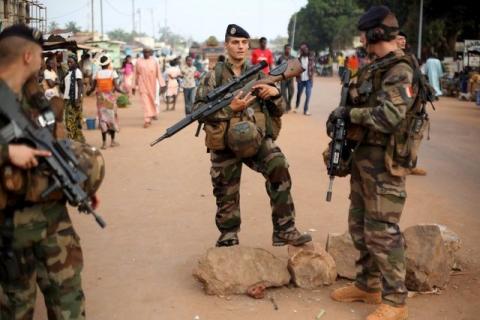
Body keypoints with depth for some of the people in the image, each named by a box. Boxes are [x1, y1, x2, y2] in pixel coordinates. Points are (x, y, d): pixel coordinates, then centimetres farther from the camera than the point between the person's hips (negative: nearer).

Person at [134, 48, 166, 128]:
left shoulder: (154, 61, 0)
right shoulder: (139, 61, -1)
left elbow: (158, 73, -1)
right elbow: (136, 74, 7)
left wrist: (162, 84, -6)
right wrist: (135, 85, 10)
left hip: (152, 84, 1)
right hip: (143, 84, -1)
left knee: (152, 100, 14)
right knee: (145, 101, -8)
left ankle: (153, 114, 39)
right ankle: (147, 120, -10)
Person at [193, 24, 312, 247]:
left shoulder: (258, 74, 6)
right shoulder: (214, 76, -2)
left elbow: (279, 111, 9)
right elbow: (197, 109, -10)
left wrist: (275, 93, -13)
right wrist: (230, 107, -20)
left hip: (257, 139, 1)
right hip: (225, 145, -1)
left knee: (279, 168, -24)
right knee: (227, 195, 8)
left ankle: (284, 231, -17)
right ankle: (228, 240, 29)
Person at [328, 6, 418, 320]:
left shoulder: (400, 70, -16)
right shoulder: (377, 67, 14)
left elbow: (388, 117, -27)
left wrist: (349, 113, -15)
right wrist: (341, 116, 2)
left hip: (385, 163, -10)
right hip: (364, 157, 10)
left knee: (382, 231, -6)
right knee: (360, 226, 16)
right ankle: (368, 285, 30)